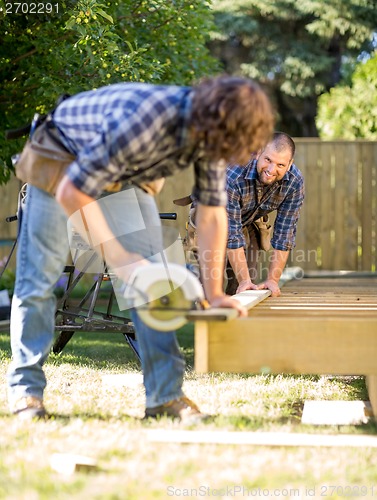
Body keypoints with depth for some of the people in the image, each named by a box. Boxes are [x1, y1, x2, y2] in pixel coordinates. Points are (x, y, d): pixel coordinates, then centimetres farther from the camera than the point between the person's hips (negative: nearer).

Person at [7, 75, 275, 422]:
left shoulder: (210, 132, -21)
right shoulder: (142, 120, -43)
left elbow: (212, 213, -10)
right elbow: (71, 192, -37)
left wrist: (215, 292, -14)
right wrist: (117, 257, -38)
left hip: (126, 172, 6)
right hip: (62, 163, -6)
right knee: (39, 275, -6)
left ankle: (165, 394, -3)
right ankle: (26, 387, 6)